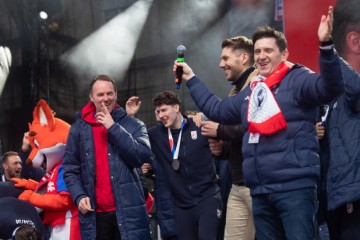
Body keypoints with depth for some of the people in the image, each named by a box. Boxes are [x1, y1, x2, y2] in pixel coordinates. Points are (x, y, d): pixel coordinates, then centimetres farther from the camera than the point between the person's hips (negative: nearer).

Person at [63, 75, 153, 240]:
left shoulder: (133, 125, 4)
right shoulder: (79, 128, 8)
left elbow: (143, 156, -12)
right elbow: (70, 168, 10)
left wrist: (113, 127, -12)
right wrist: (79, 196, -6)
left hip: (128, 211, -1)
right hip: (95, 214, 1)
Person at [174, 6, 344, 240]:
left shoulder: (298, 79, -3)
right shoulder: (251, 91, 20)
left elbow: (331, 87, -22)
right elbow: (217, 110, 33)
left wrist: (326, 44, -35)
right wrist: (191, 79, 35)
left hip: (295, 187, -8)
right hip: (260, 192, 8)